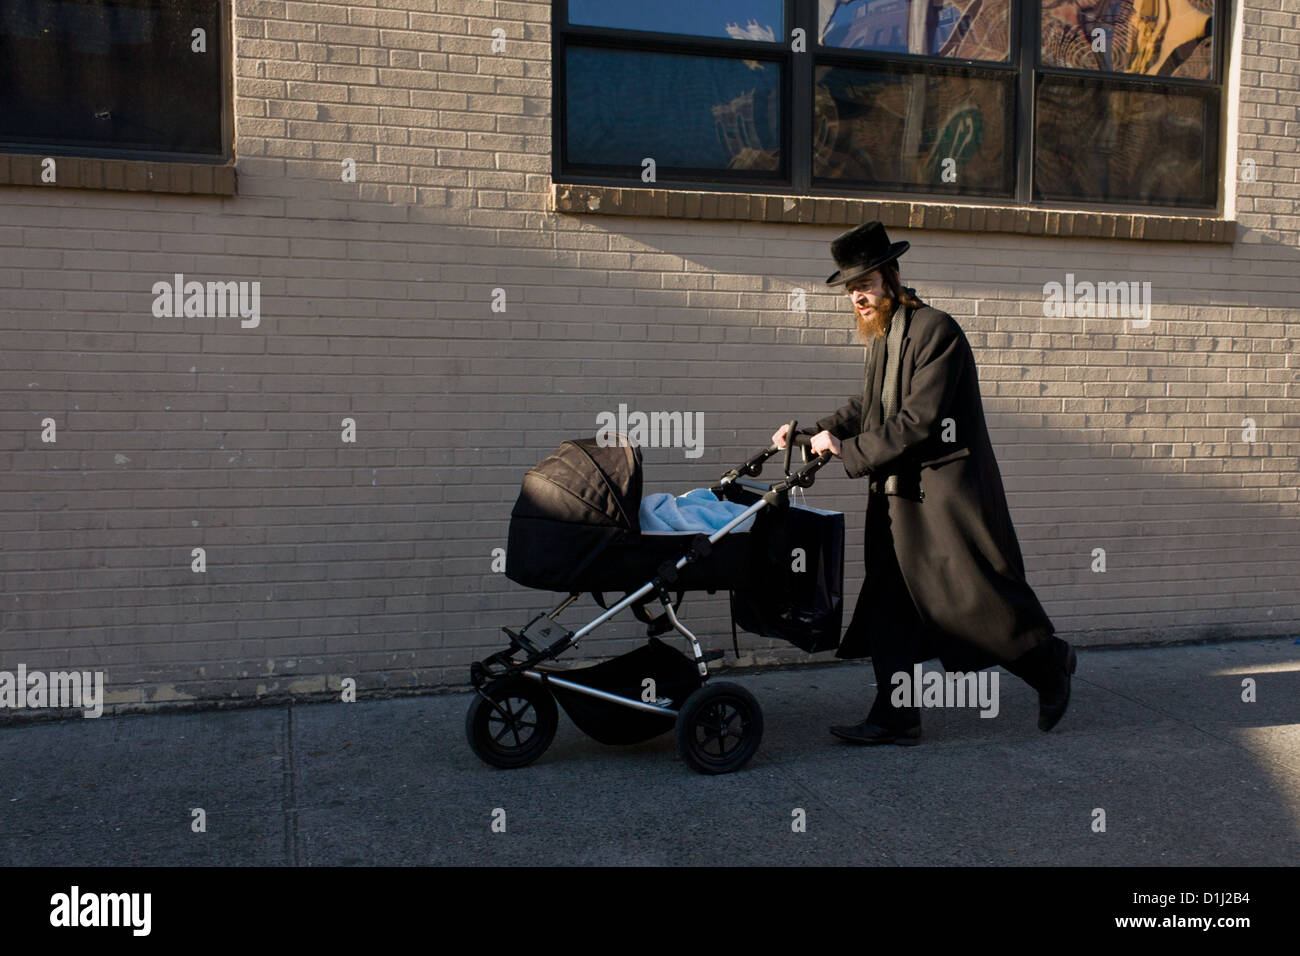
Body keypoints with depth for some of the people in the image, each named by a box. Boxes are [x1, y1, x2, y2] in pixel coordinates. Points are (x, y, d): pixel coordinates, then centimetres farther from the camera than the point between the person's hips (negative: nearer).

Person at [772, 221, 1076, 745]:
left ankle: (1050, 663, 28)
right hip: (897, 496, 9)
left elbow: (918, 421, -20)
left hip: (947, 492, -8)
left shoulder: (935, 330, -15)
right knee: (889, 604, 7)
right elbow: (866, 407, 22)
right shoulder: (881, 337, 13)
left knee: (981, 597, 2)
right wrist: (814, 432, 11)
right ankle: (896, 717, 15)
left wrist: (849, 451, -17)